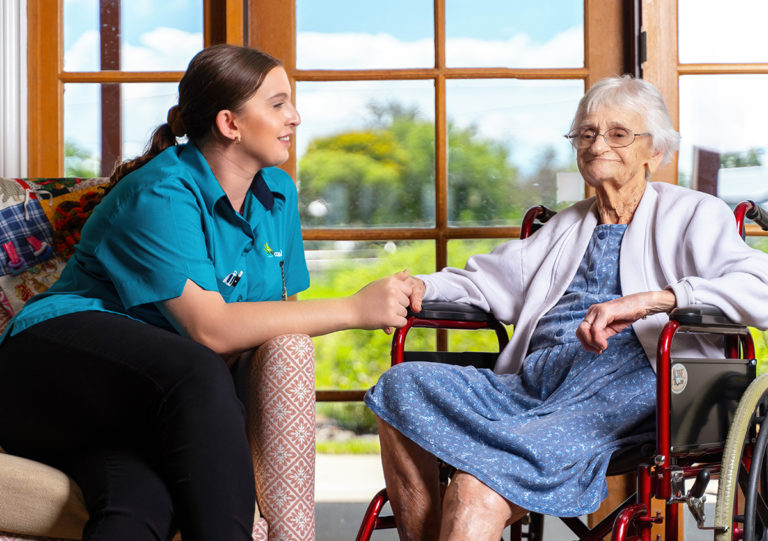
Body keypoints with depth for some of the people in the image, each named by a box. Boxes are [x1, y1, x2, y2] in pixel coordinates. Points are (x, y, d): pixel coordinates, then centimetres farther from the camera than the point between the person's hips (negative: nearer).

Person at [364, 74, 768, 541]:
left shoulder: (694, 216, 11)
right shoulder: (567, 227, 31)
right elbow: (488, 281, 37)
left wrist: (653, 299, -22)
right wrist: (420, 287, 14)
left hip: (624, 384, -7)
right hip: (532, 381, 7)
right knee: (405, 385, -20)